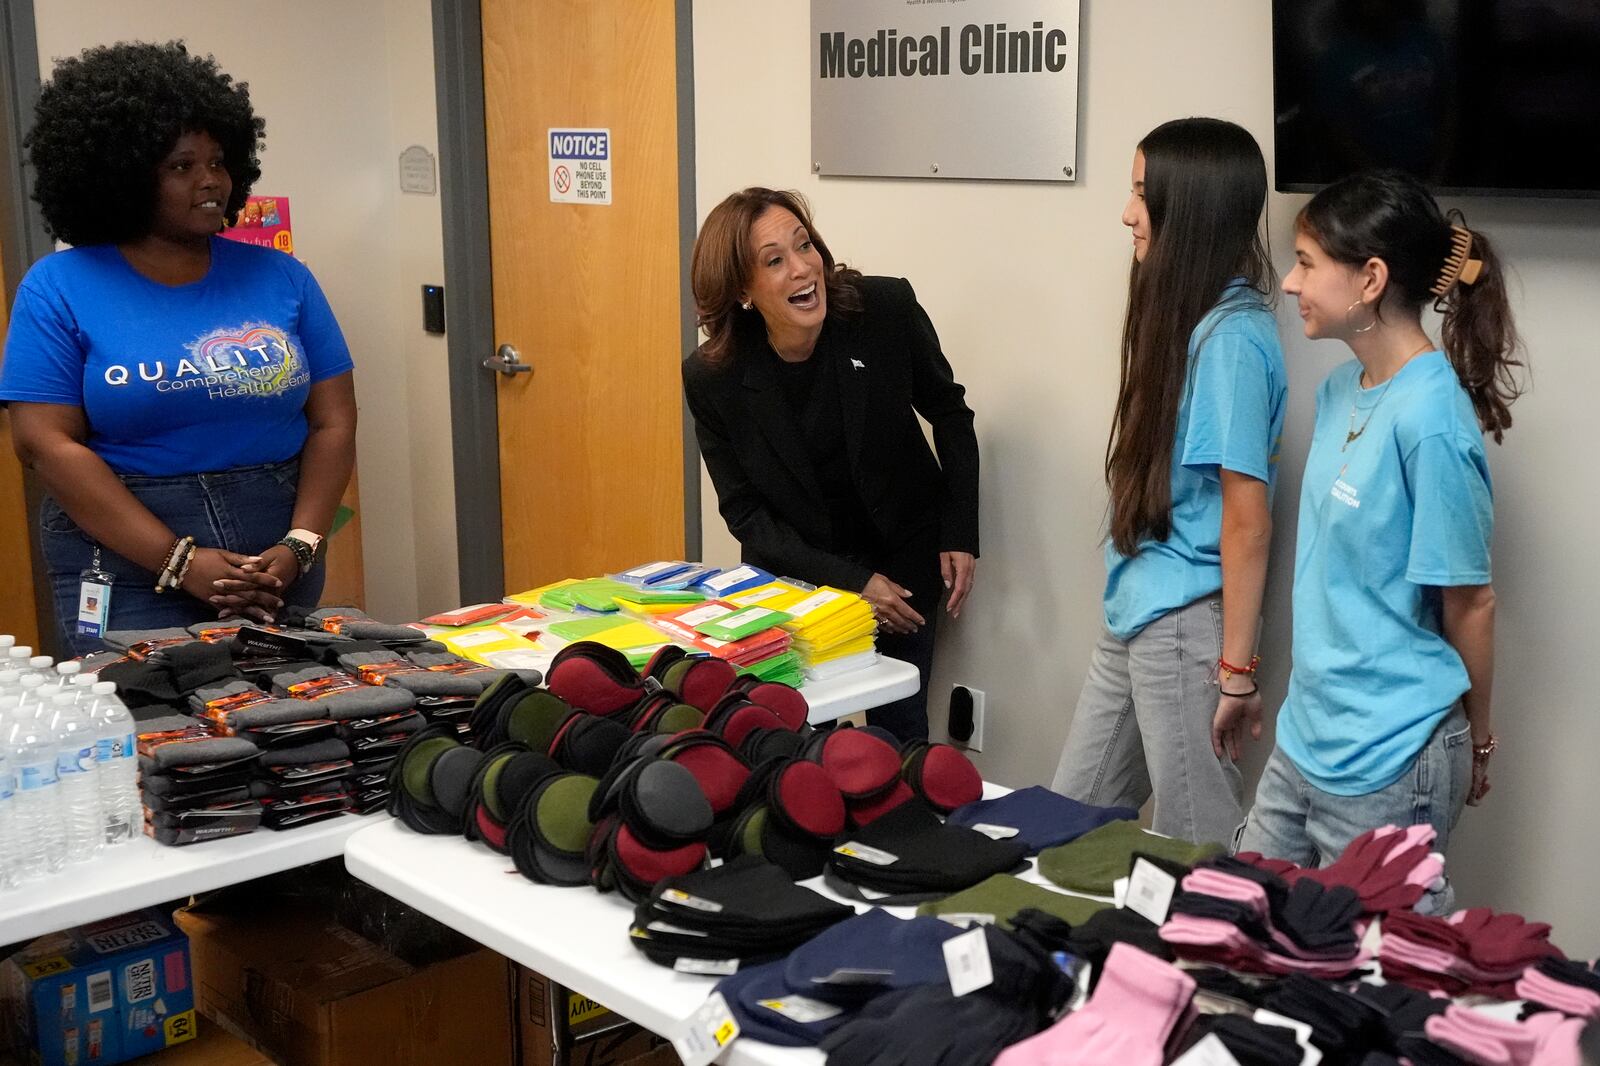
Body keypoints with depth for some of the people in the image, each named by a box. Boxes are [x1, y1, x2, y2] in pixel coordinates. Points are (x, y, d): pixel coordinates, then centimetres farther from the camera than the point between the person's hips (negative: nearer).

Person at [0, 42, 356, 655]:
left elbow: (333, 423, 4)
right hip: (128, 574, -2)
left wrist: (298, 547, -11)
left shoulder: (281, 278, 6)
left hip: (275, 569, 3)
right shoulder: (58, 288, -1)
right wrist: (180, 560, -16)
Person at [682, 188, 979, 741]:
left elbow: (949, 412, -1)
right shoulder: (711, 377, -18)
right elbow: (745, 512, -9)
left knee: (899, 725, 6)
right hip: (793, 567, 0)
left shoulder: (887, 308, -18)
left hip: (904, 552, 1)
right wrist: (849, 581, -16)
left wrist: (960, 534, -5)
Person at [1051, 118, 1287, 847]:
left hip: (1187, 626, -9)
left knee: (1197, 850, 6)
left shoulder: (1232, 338, -18)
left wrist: (1236, 668, -16)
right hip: (1134, 617, 9)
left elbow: (1247, 521, -18)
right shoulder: (1185, 318, 10)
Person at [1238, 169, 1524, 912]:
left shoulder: (1430, 420, -21)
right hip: (1307, 733, 8)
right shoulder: (1340, 390, 5)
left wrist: (1476, 739, 0)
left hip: (1388, 763, -8)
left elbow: (1469, 600, -13)